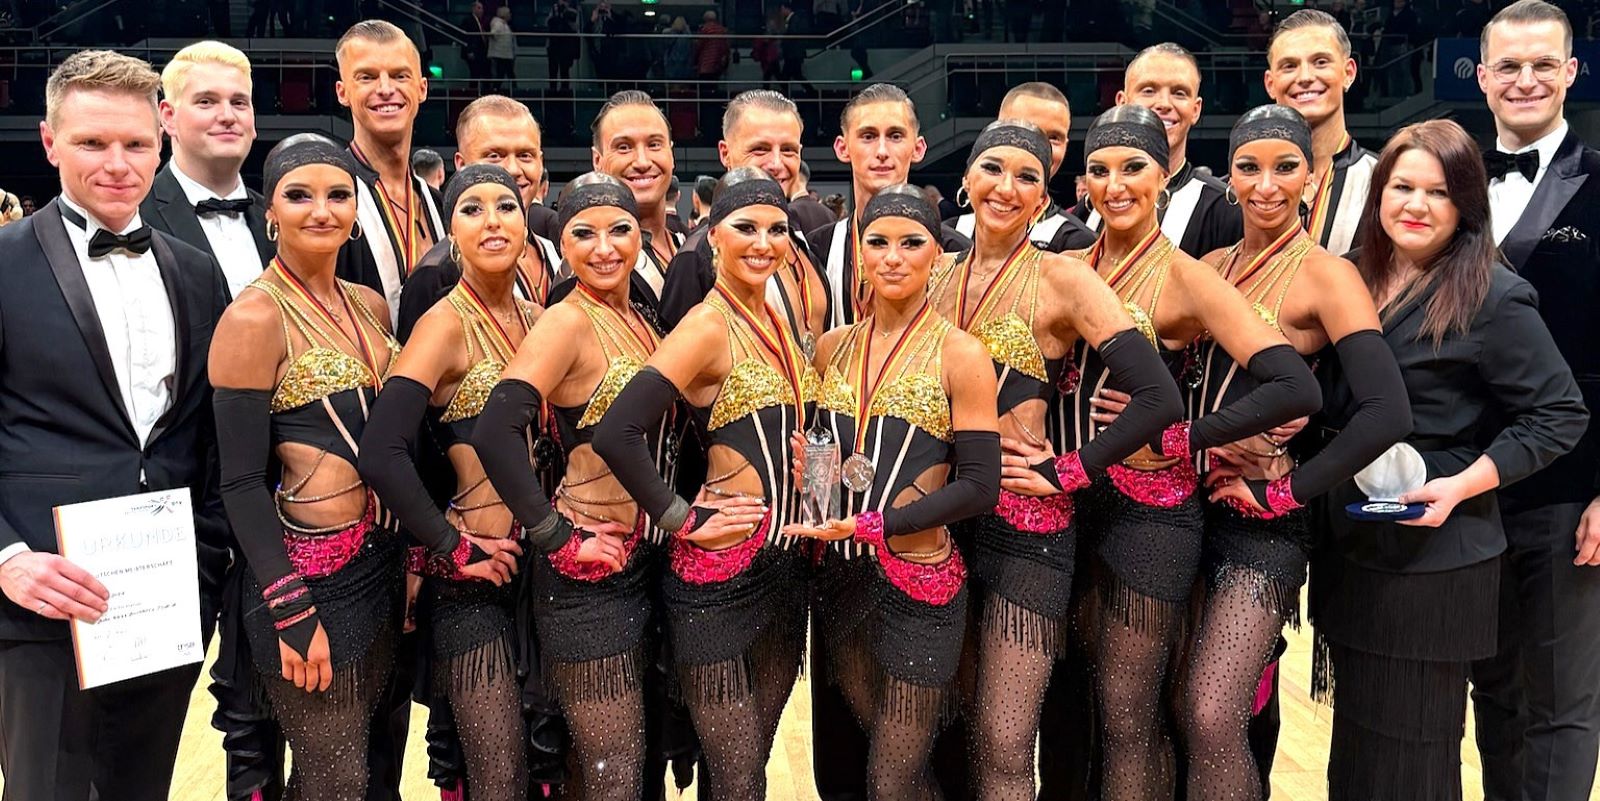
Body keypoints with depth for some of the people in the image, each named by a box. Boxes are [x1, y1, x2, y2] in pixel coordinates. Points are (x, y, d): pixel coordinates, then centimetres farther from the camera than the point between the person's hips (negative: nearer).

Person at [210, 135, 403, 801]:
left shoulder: (370, 305, 8)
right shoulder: (254, 317, -13)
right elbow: (241, 480, -14)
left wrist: (415, 551, 11)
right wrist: (292, 611, -16)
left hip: (383, 558, 7)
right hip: (310, 568, -7)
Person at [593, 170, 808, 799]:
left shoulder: (774, 321, 10)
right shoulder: (708, 327, -15)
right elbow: (617, 435, -24)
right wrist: (684, 521, -17)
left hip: (784, 559, 8)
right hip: (721, 569, -8)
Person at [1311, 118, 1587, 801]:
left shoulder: (1492, 297, -11)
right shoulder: (1354, 280, 8)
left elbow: (1560, 414, -10)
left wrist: (1461, 486, -18)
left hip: (1433, 559, -6)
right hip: (1349, 549, 6)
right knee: (1353, 744, 17)